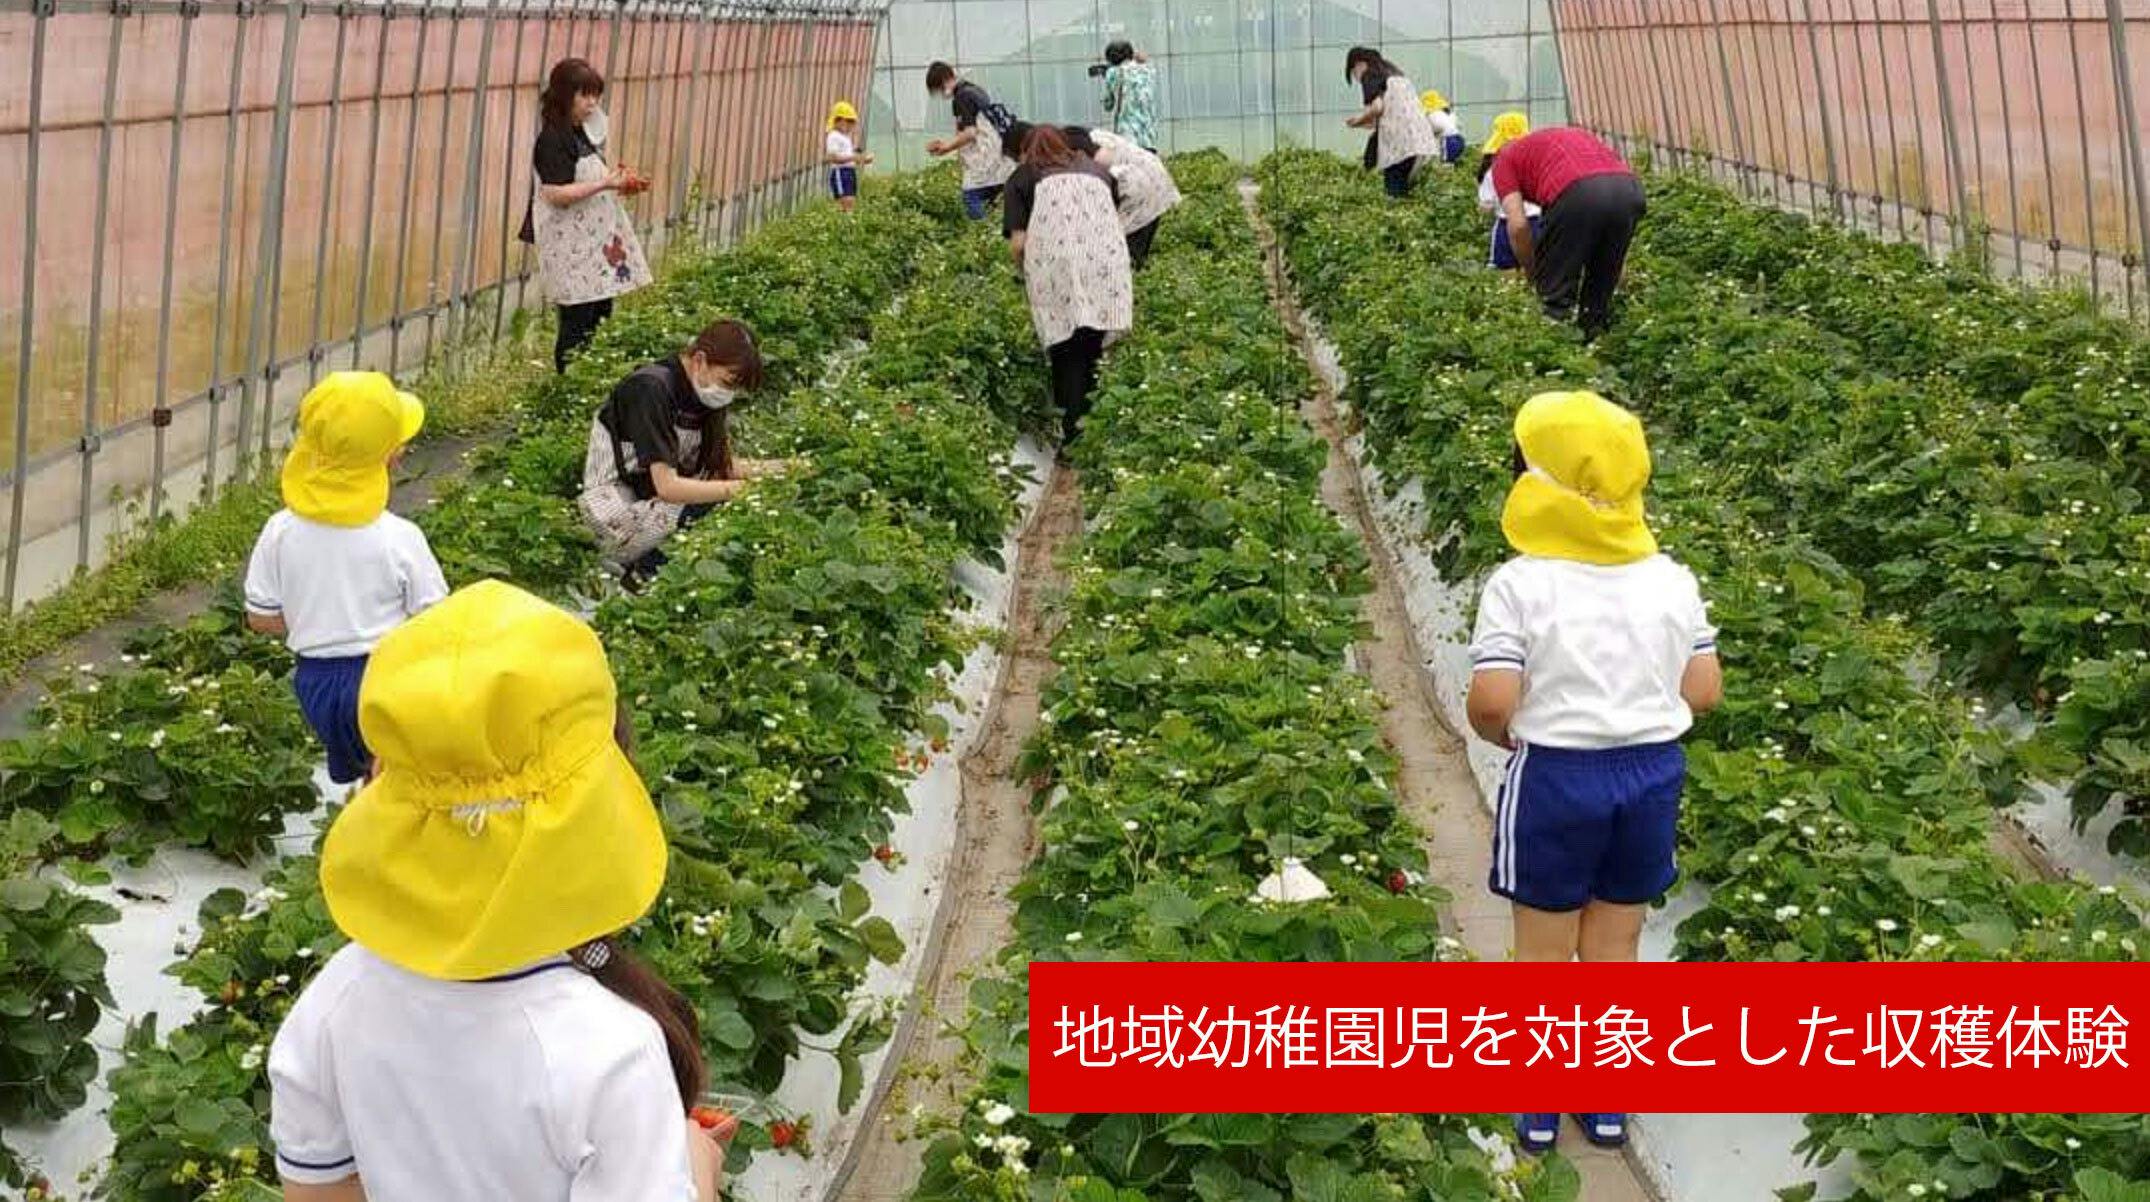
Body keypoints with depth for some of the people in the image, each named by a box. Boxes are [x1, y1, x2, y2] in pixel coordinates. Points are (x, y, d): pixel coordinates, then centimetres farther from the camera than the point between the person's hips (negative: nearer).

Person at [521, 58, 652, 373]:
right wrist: (604, 184, -23)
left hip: (597, 241, 9)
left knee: (601, 318, 8)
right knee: (577, 324, -7)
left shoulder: (584, 132, 15)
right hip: (572, 249, -9)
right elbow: (556, 194, -21)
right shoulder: (553, 139, -13)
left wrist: (619, 184, 9)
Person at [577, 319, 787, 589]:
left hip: (660, 505, 8)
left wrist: (768, 470, -13)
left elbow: (721, 463, 5)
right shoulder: (652, 388, -20)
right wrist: (741, 488, -29)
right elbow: (667, 486, -26)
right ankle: (643, 570, -9)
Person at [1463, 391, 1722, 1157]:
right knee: (1615, 947, 18)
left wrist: (1505, 737, 2)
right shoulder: (1671, 581, -2)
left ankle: (1538, 1105, 25)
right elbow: (1704, 692, 1)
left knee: (1544, 952, 13)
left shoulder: (1519, 585, -16)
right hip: (1654, 771, 4)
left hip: (1555, 778, -4)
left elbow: (1491, 703, -20)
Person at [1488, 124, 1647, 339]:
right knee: (1601, 287, 25)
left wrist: (1534, 278, 24)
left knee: (1555, 289, 14)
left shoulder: (1505, 160, 25)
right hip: (1629, 189, 6)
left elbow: (1518, 225, 10)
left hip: (1579, 194, -6)